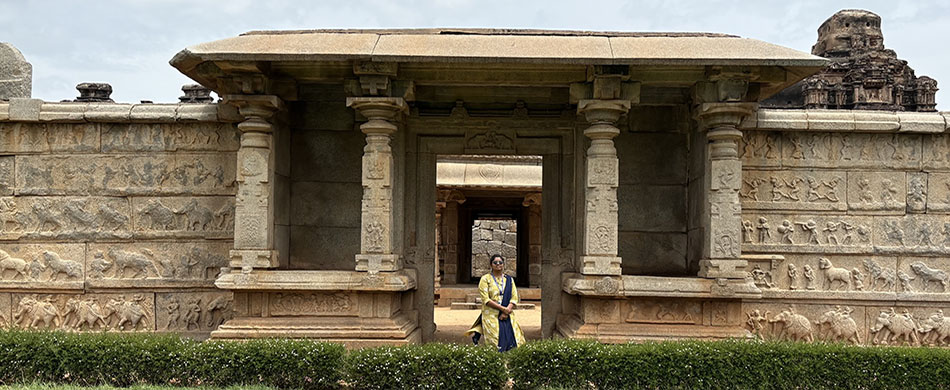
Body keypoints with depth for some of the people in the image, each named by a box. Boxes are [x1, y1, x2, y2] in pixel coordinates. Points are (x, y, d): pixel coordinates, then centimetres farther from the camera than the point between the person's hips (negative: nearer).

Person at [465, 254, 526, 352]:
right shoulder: (485, 279, 2)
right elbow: (486, 300, -8)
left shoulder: (509, 279, 14)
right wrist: (503, 308, -14)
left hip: (508, 317, 4)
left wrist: (507, 311, -11)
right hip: (491, 316, -4)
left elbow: (514, 298, 6)